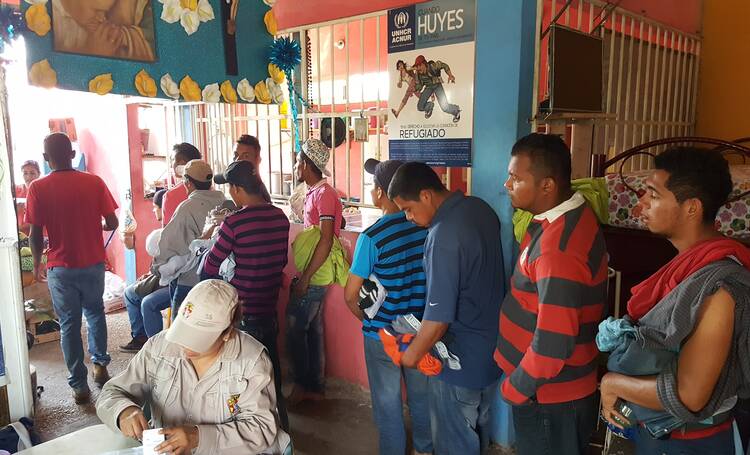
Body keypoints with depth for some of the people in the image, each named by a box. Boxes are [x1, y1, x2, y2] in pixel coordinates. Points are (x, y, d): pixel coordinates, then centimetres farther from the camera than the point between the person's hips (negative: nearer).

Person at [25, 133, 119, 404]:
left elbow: (36, 234, -7)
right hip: (93, 264, 1)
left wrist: (37, 265, 9)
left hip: (61, 268, -1)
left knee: (69, 324, 9)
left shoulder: (38, 188, -9)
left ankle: (79, 385, 14)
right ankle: (100, 365, 31)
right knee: (95, 313, 24)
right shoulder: (94, 182, -6)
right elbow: (112, 223, -4)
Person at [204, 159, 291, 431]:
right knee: (271, 370, 20)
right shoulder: (280, 217, -2)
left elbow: (210, 269, -10)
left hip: (242, 311, -5)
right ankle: (279, 425, 35)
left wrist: (215, 239, 6)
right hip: (269, 308, 5)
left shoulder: (234, 222, -18)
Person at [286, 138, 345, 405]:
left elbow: (326, 240, -22)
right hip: (313, 278, 9)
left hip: (313, 279, -9)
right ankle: (315, 387, 26)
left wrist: (305, 277, -20)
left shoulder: (324, 194, -17)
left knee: (295, 331, 1)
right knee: (313, 331, 15)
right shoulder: (315, 192, 11)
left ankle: (302, 386, 16)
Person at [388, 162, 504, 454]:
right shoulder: (480, 207, -3)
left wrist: (413, 354, -10)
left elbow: (439, 317, -27)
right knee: (478, 428, 28)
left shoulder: (444, 236, -30)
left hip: (461, 362, -8)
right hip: (492, 348, 9)